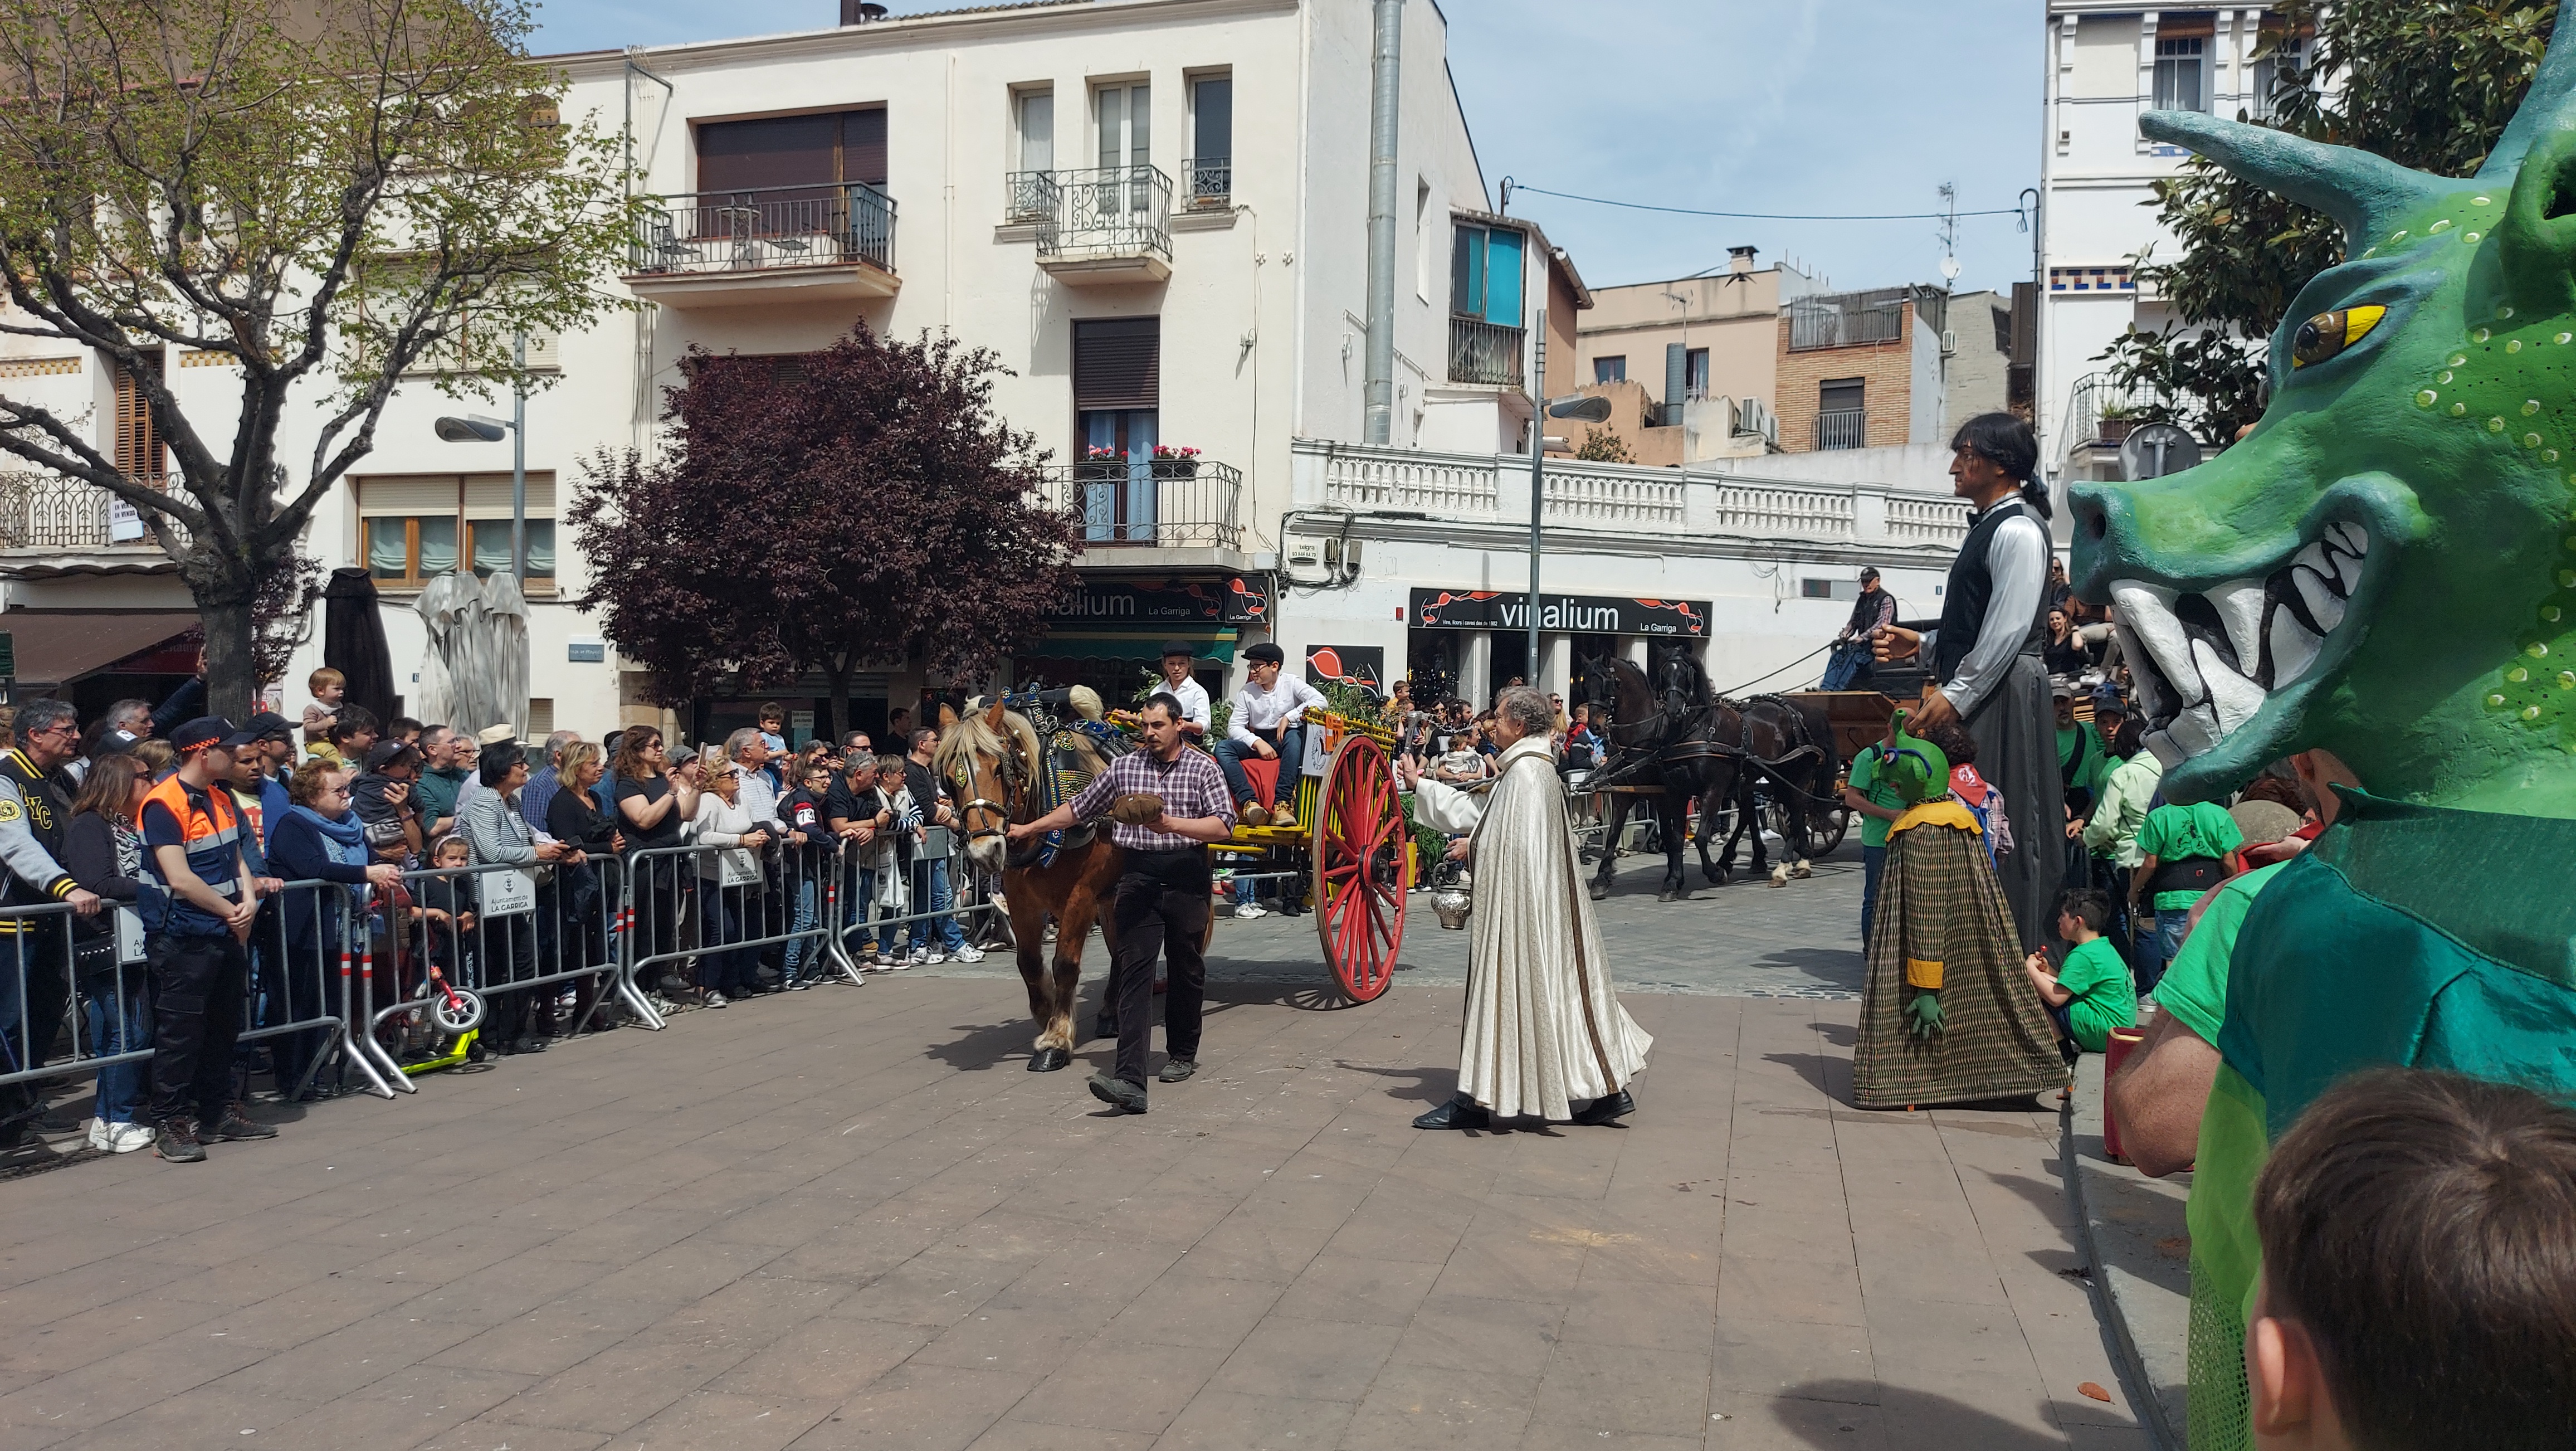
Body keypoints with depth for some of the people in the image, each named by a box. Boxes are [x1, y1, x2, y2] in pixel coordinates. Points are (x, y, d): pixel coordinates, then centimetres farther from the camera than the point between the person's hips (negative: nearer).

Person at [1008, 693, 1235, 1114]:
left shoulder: (1203, 769, 1)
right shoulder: (1125, 767, 9)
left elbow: (1223, 826, -10)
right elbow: (1079, 808, 19)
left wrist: (1171, 823, -21)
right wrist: (1029, 828, 20)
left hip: (1186, 878, -1)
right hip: (1139, 877, 1)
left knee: (1186, 969, 12)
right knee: (1133, 972, -10)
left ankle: (1182, 1055, 33)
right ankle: (1130, 1080, -18)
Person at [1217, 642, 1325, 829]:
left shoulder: (1290, 684, 2)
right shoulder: (1246, 693, 7)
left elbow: (1320, 701, -13)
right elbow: (1234, 727, -2)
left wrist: (1289, 717, -18)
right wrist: (1257, 742, -19)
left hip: (1284, 742, -3)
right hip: (1256, 743, 3)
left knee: (1294, 736, -38)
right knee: (1222, 747, -23)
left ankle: (1282, 804, -43)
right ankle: (1249, 803, -42)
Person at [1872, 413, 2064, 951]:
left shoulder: (2017, 530, -12)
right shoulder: (1989, 526, 19)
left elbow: (2008, 630, -20)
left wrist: (1956, 695, -21)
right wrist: (1922, 645, 12)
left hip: (2003, 694, -10)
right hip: (1976, 694, 10)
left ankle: (2016, 959, 0)